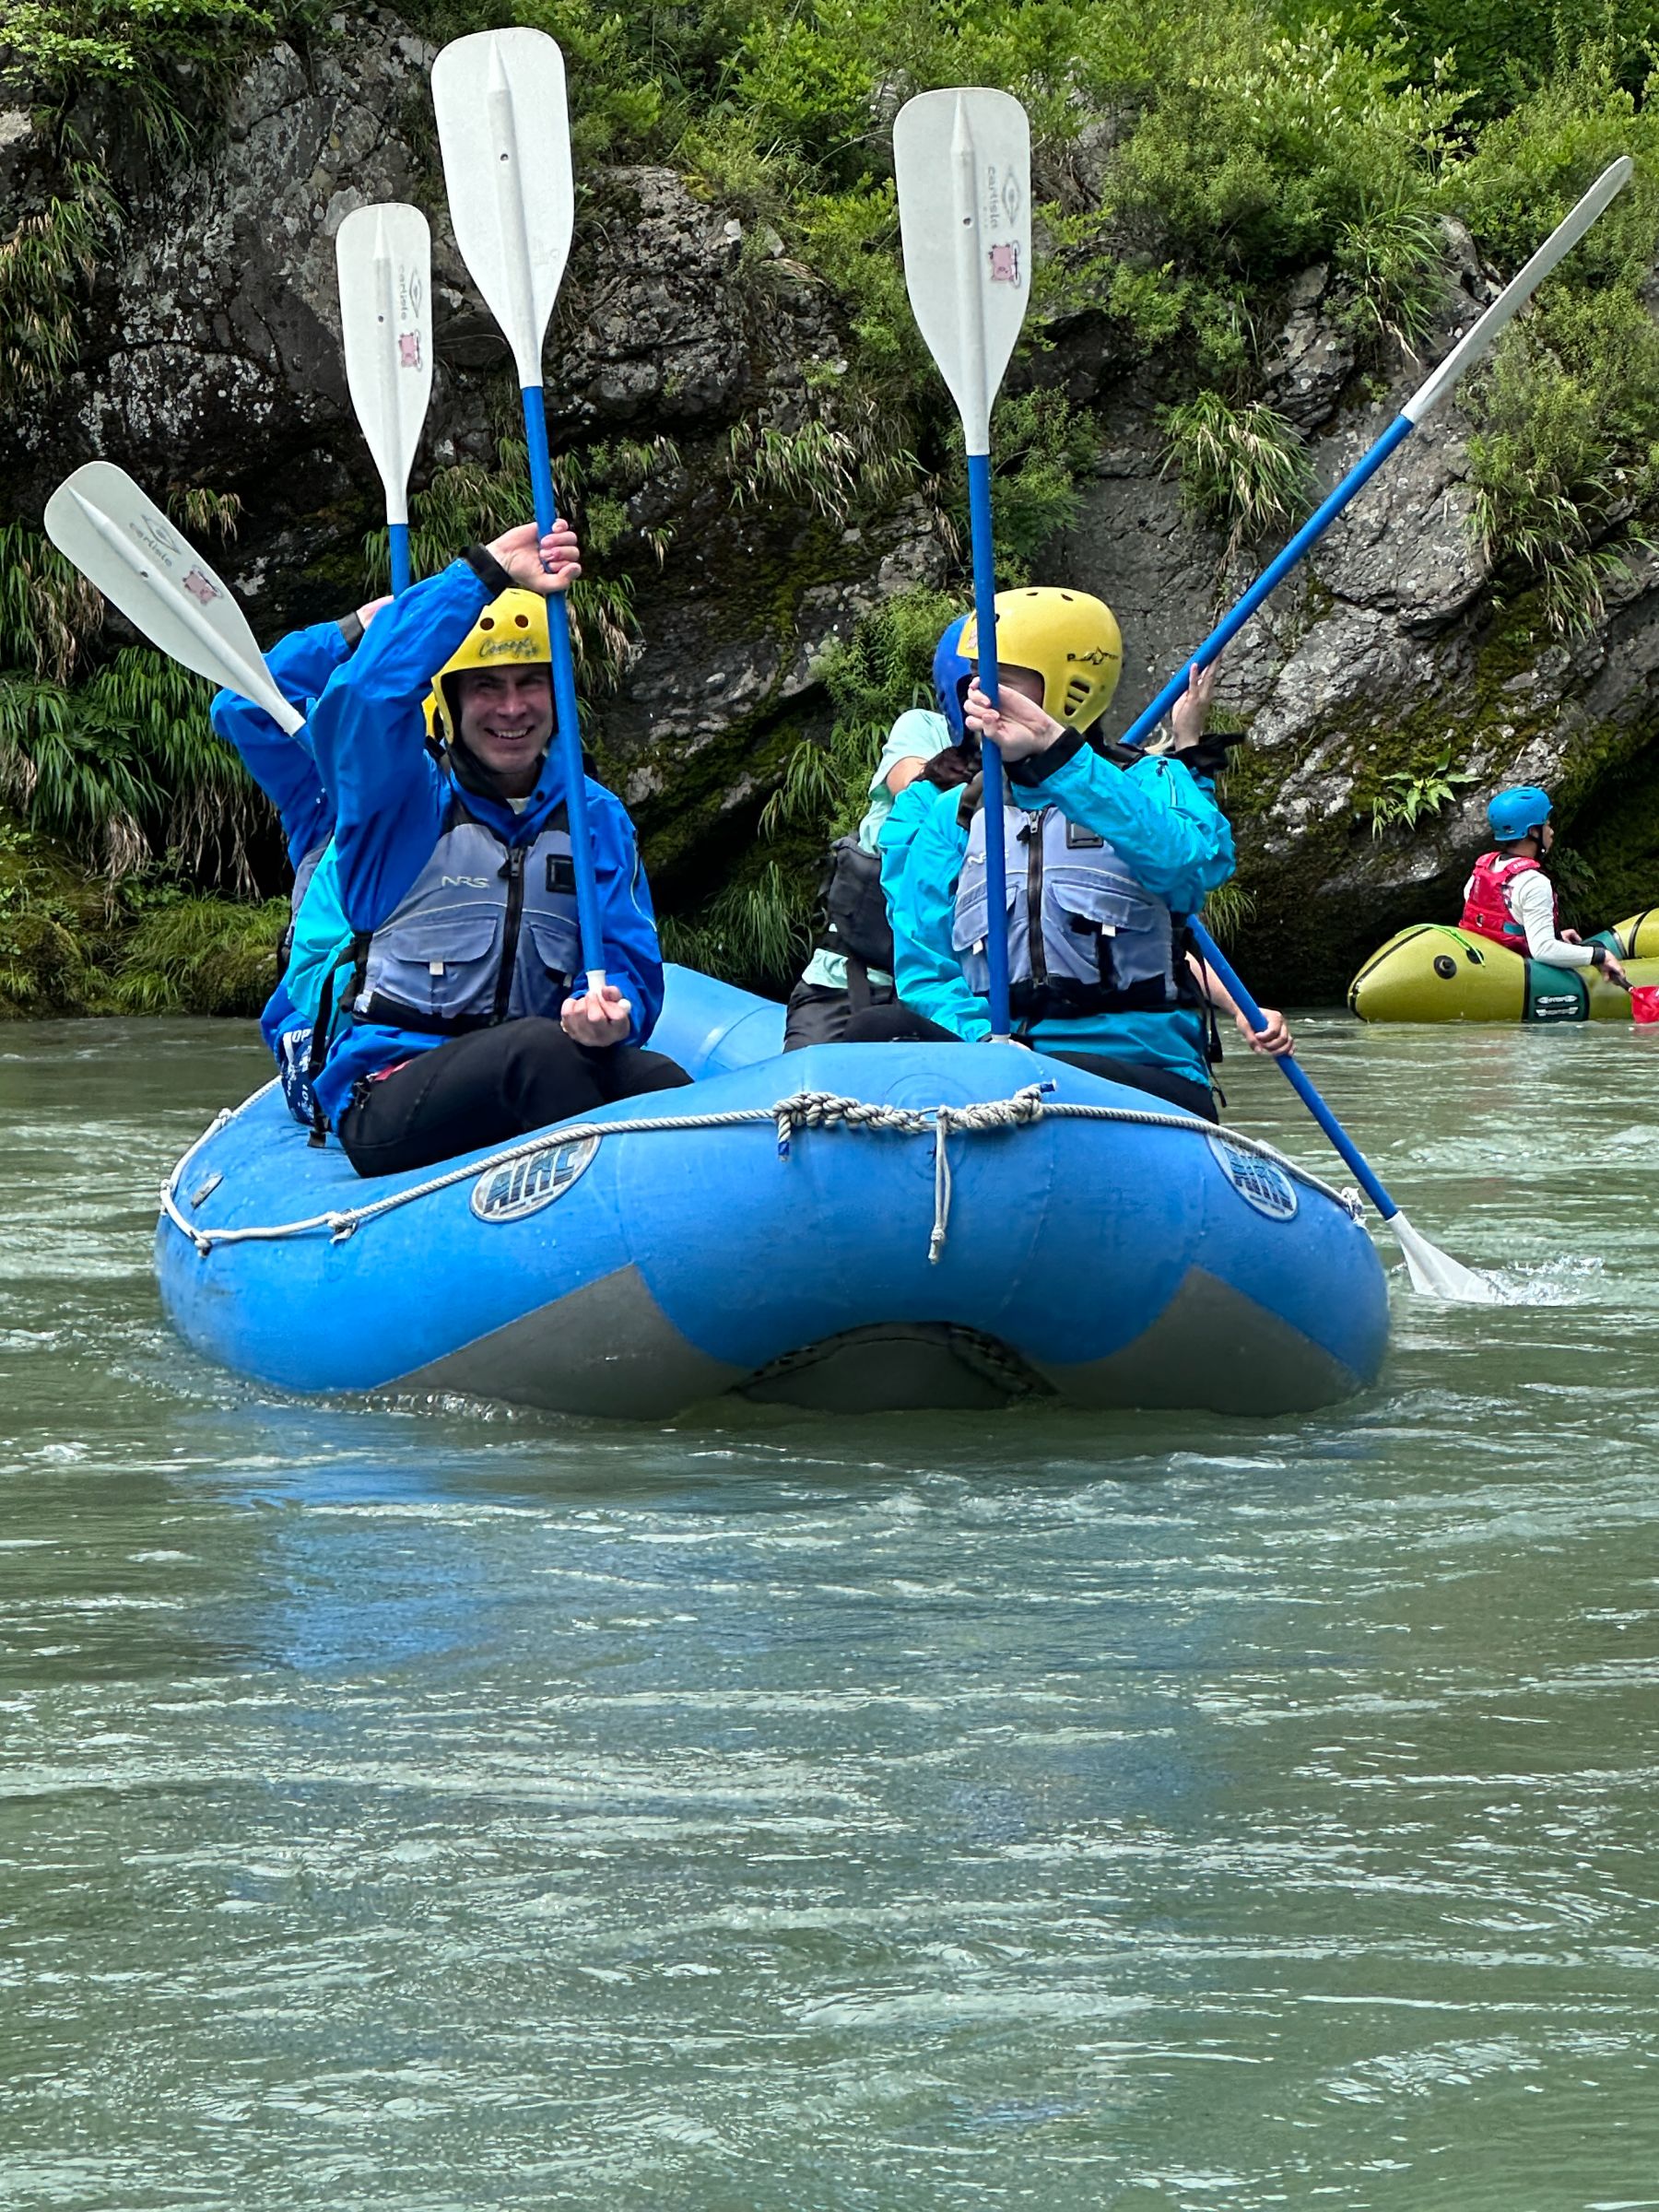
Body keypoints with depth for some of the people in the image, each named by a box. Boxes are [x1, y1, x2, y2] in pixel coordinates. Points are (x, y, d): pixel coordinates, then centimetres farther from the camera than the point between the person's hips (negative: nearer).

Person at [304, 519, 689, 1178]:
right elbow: (365, 691, -18)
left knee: (662, 1082, -30)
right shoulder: (405, 800, 4)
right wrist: (486, 573, -21)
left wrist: (611, 1013, -14)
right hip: (385, 1101, -4)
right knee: (542, 1047, -36)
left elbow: (632, 966, 13)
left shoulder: (594, 816, 17)